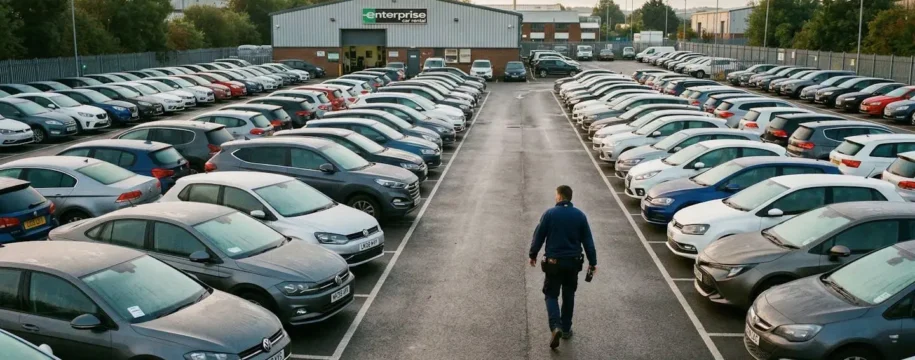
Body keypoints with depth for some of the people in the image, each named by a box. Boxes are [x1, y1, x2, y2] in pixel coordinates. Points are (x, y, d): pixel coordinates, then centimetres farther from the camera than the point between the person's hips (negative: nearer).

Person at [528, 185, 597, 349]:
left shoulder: (550, 214, -9)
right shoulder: (580, 215, -1)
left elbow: (539, 236, -4)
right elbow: (588, 241, 2)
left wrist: (533, 254, 11)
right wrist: (592, 262, 9)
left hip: (554, 262, -3)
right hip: (573, 262, 3)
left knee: (551, 295, 6)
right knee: (569, 295, 18)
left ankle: (556, 326, -14)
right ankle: (566, 329, 23)